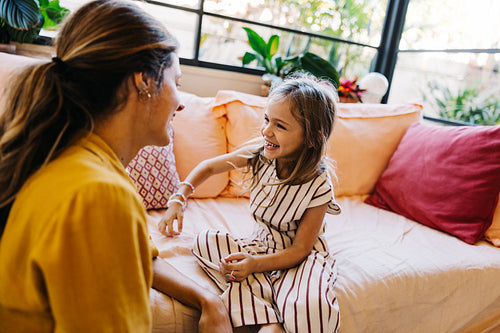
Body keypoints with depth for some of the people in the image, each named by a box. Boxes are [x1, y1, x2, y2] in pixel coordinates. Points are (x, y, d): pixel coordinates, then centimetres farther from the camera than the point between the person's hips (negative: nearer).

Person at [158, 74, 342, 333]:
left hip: (300, 259, -6)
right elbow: (208, 166, 4)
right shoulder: (259, 155, -12)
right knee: (206, 242, -19)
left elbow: (300, 249, -18)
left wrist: (255, 264, -31)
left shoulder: (318, 186, -24)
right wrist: (178, 200, -7)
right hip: (262, 244, 7)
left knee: (308, 308, -39)